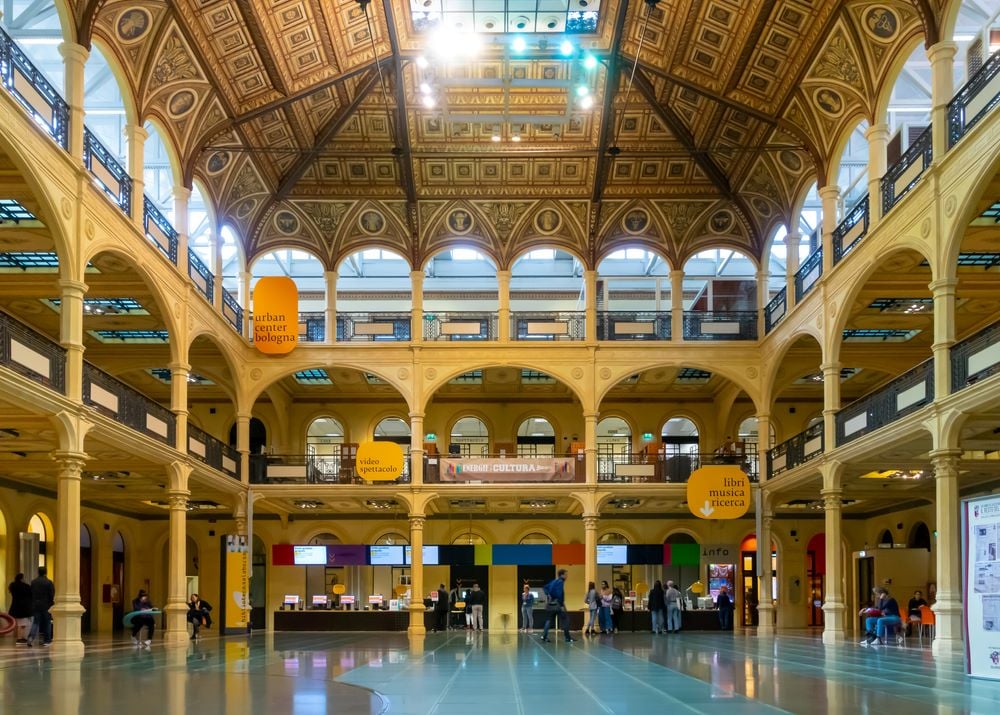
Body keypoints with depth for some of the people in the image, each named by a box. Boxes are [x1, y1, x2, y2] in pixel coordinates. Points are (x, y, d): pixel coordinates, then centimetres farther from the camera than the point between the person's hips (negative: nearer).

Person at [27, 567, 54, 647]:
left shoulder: (33, 582, 3)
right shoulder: (49, 583, -9)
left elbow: (31, 595, 7)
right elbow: (52, 595, -9)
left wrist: (32, 604, 15)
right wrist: (52, 604, 4)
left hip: (35, 605, 3)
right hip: (46, 605, -3)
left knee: (36, 622, 6)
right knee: (47, 623, 8)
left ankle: (31, 637, -16)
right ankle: (47, 641, 11)